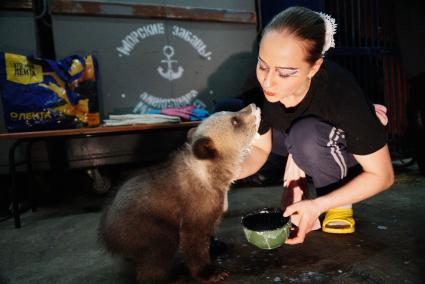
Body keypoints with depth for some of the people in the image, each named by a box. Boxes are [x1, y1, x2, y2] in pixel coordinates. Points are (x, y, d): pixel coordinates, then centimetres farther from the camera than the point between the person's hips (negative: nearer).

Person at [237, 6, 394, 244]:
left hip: (349, 153, -4)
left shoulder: (340, 92, -36)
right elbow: (260, 149, -11)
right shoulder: (265, 87, -23)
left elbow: (383, 175, -25)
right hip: (310, 150, 5)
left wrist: (318, 205, -35)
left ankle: (341, 205, -9)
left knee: (305, 134, -38)